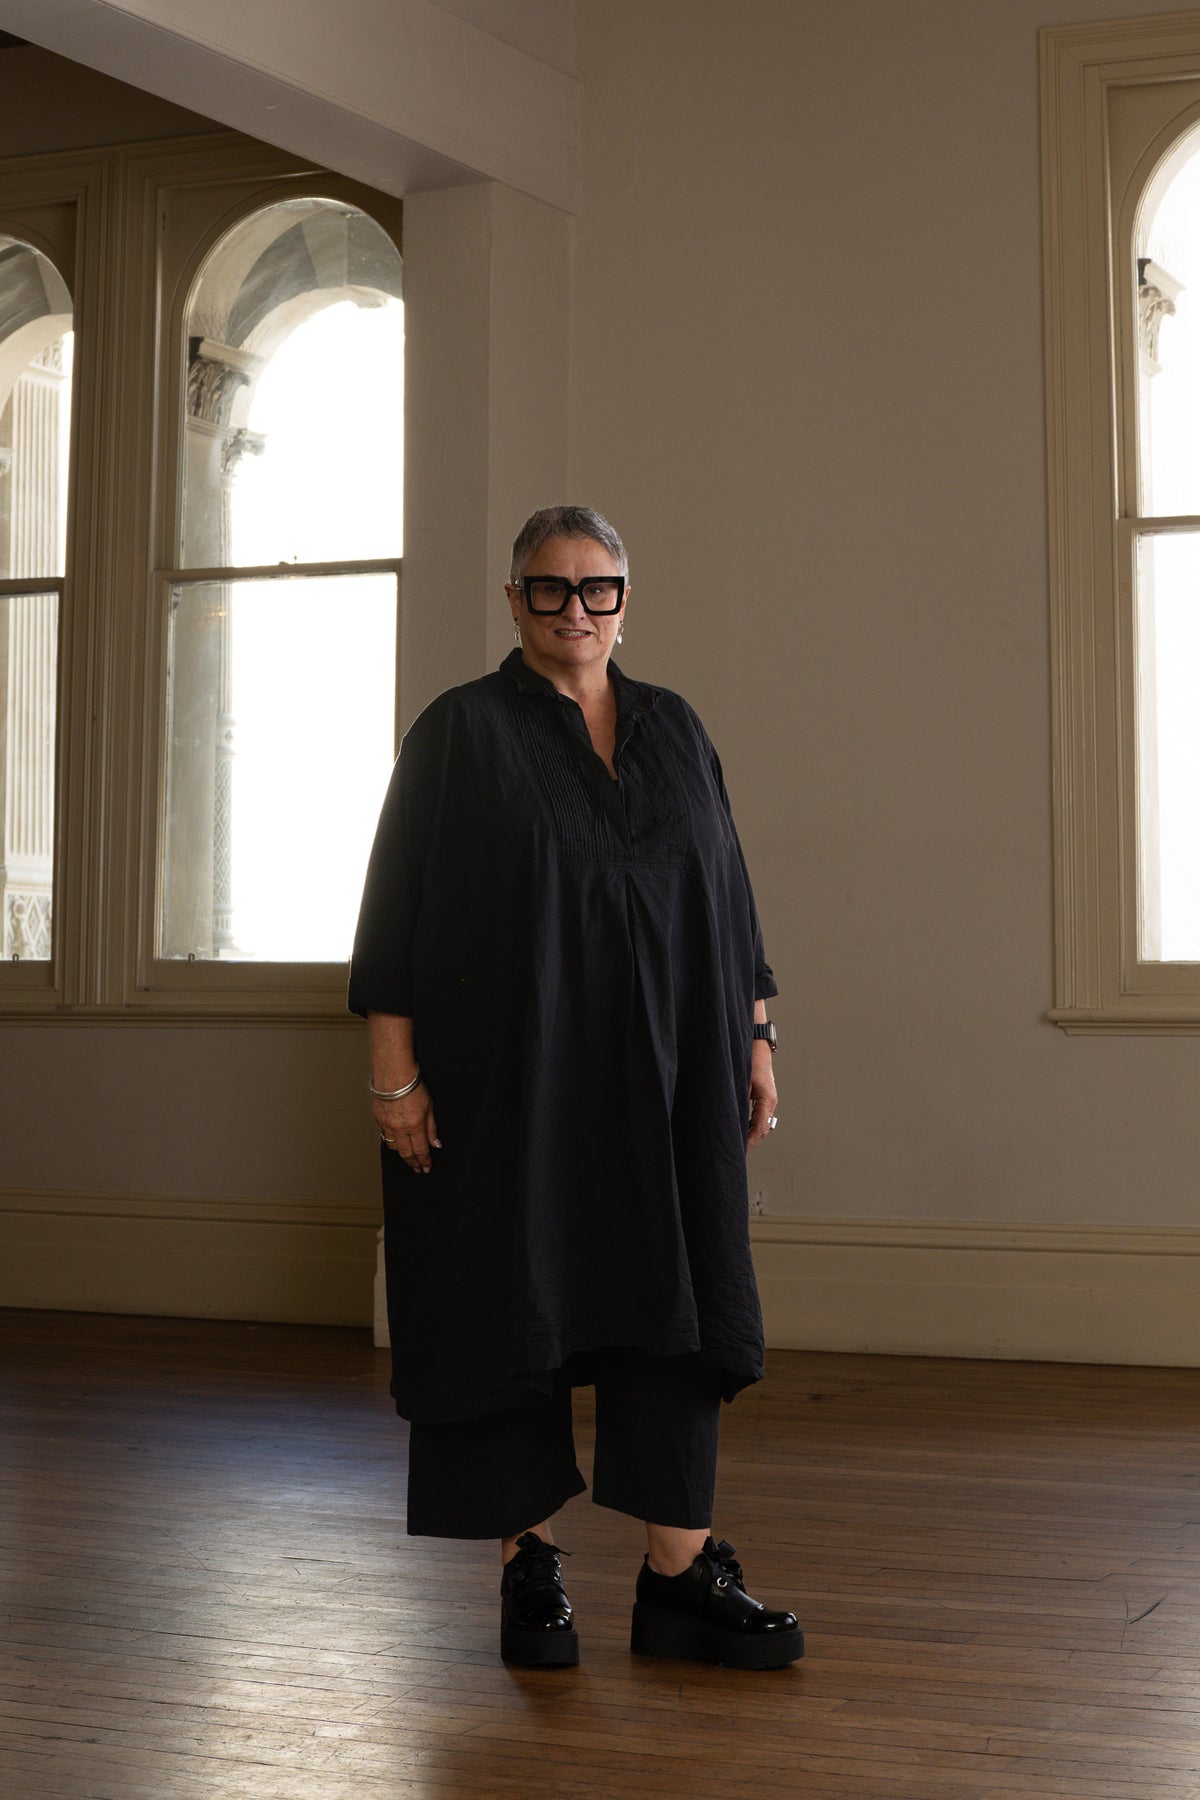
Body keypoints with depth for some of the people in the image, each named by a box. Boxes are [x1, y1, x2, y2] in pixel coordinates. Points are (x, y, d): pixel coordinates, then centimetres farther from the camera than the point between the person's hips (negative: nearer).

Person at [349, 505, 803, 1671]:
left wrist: (755, 1040, 8)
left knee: (668, 1307, 2)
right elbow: (399, 910, -4)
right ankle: (528, 1569, 14)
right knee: (519, 1304, 2)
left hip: (660, 1084, 4)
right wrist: (395, 1070, -12)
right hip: (510, 1080, -3)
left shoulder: (673, 730, 12)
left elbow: (726, 898, 14)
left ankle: (680, 1579, 7)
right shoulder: (459, 733, 0)